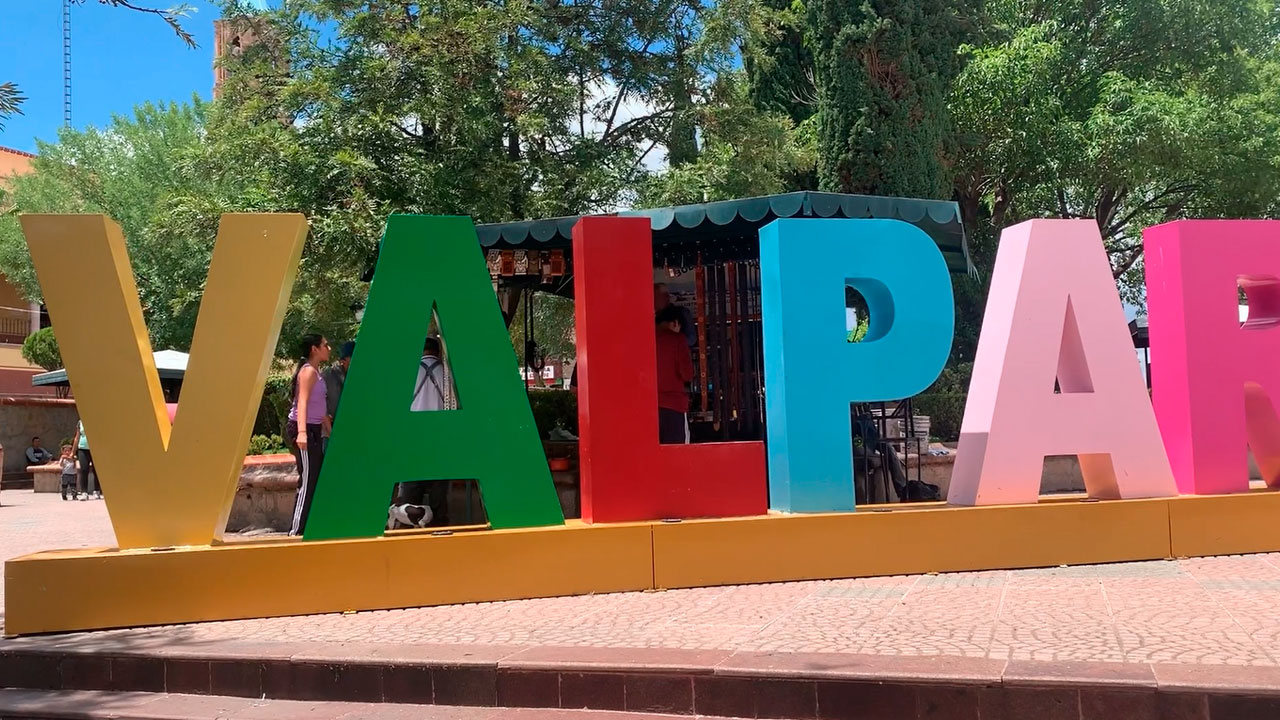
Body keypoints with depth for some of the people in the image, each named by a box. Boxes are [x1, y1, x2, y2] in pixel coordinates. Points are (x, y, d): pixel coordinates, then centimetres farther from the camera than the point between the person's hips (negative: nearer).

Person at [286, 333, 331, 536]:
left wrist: (330, 431, 25)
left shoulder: (316, 372, 17)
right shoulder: (308, 371, -11)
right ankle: (297, 530, -7)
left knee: (317, 478, 12)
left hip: (314, 430, 10)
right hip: (303, 430, -10)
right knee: (308, 480, -9)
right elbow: (302, 402, -23)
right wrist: (302, 432, -33)